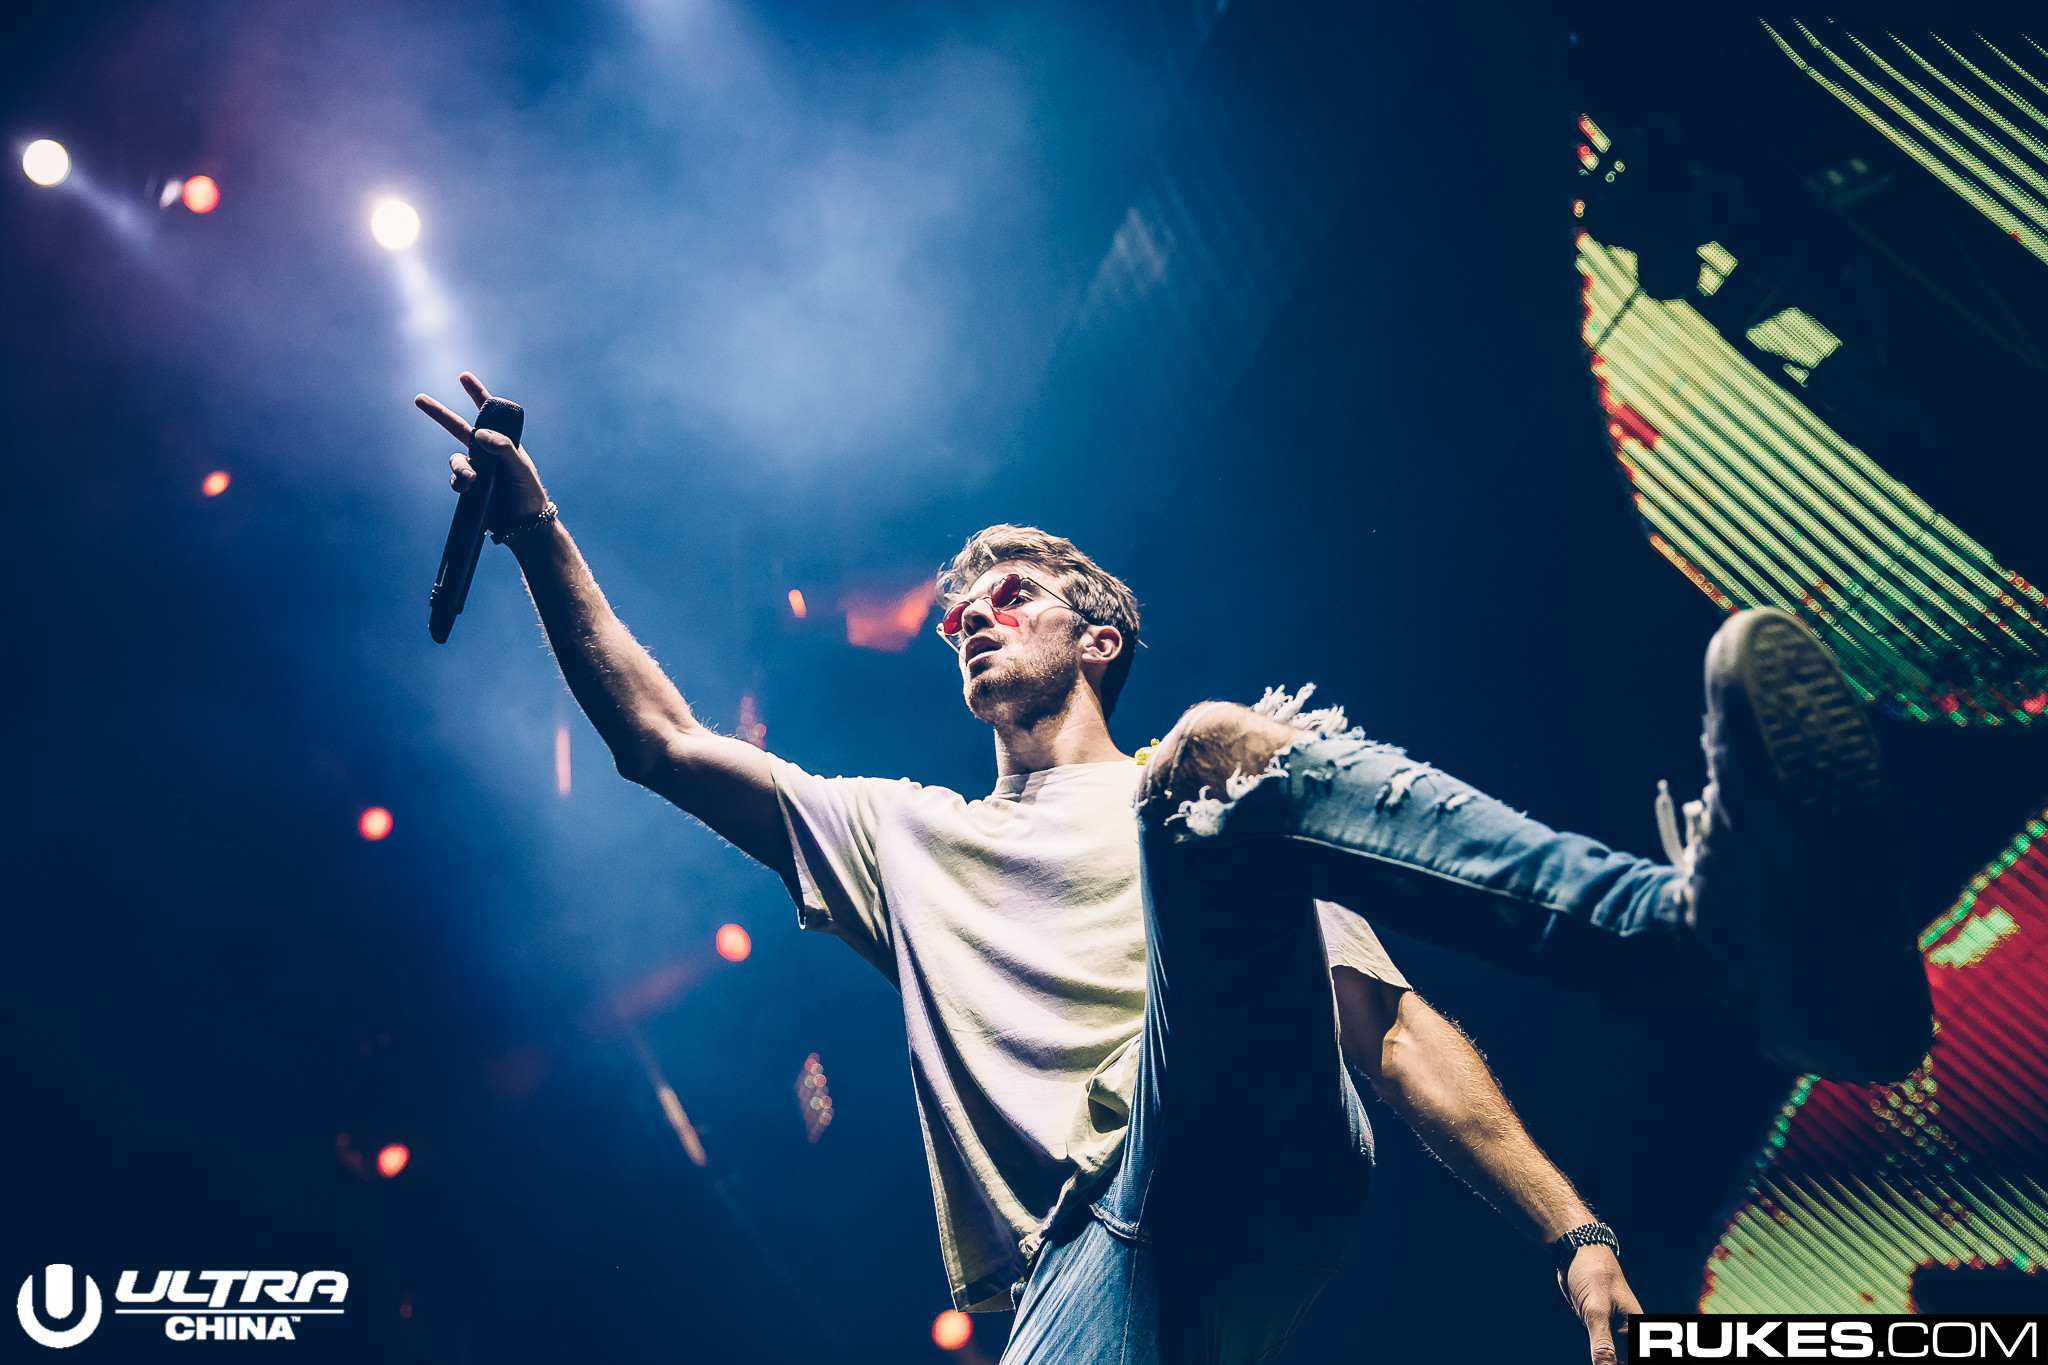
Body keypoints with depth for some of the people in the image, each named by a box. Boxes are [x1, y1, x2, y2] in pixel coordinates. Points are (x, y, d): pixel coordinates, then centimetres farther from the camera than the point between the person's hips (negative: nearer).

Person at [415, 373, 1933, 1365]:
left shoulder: (1215, 807, 25)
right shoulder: (908, 841, 33)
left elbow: (1392, 1026, 14)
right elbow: (662, 740, 29)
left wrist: (1574, 1230, 0)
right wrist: (538, 530, 22)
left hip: (1252, 1194, -1)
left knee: (1224, 754, -26)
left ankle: (1702, 918, -41)